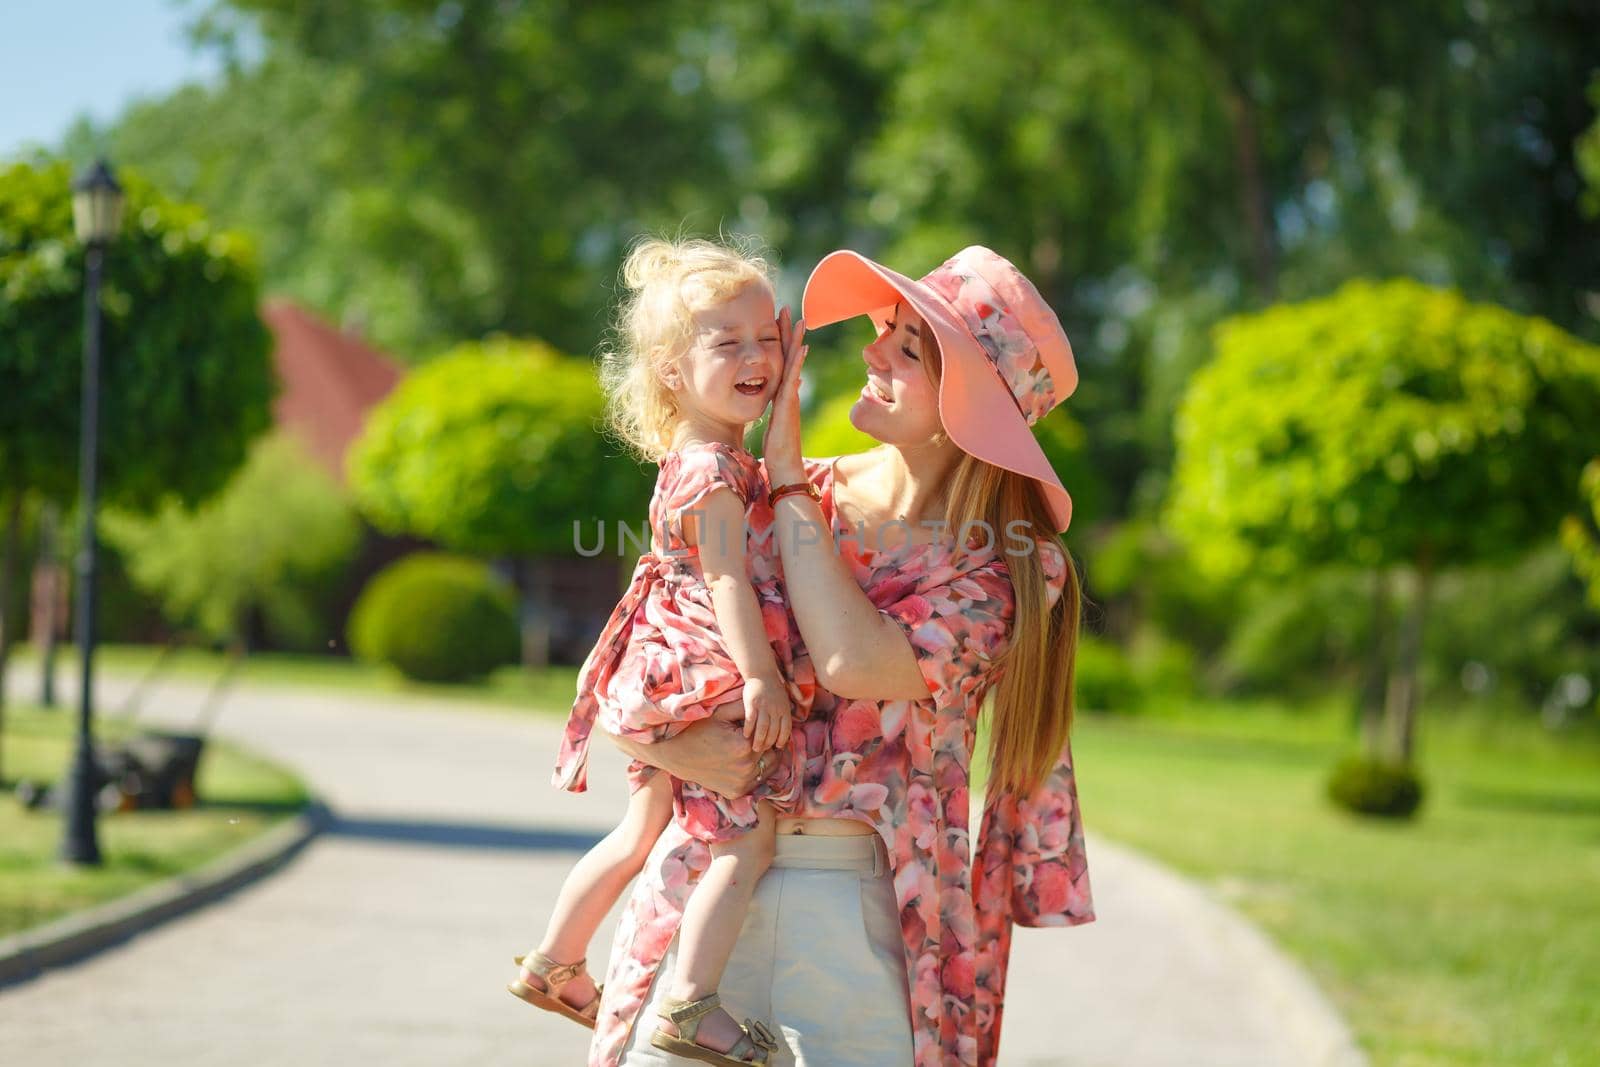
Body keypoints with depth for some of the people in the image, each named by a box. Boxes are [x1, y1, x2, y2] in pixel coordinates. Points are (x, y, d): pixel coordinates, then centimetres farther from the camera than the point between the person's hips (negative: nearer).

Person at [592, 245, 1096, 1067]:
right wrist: (667, 746, -16)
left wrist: (788, 478, -10)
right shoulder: (771, 502, 5)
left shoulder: (1010, 569, -3)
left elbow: (856, 665, -21)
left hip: (870, 910, -2)